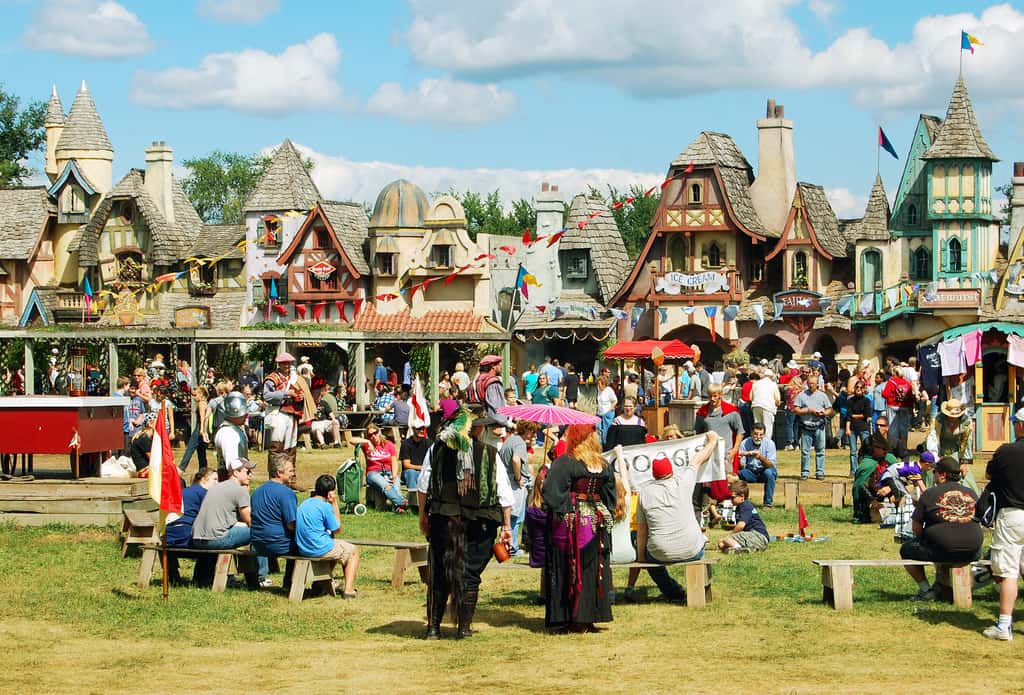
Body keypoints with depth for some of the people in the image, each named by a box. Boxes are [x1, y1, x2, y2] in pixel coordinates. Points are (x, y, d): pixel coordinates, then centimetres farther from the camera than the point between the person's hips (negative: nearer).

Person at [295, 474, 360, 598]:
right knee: (353, 551, 15)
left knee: (337, 546, 36)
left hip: (303, 549, 8)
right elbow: (337, 529, -6)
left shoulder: (303, 504, 7)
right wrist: (335, 504, -3)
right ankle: (348, 590, 5)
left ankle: (325, 583, 37)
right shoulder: (325, 506, -16)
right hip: (319, 549, -8)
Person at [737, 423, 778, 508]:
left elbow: (771, 465, -22)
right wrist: (739, 460, -39)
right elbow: (741, 467, -14)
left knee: (769, 472, -35)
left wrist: (761, 457, -42)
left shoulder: (769, 443, -14)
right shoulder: (745, 443, -10)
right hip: (750, 472, 1)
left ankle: (768, 503, -23)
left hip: (764, 470, -1)